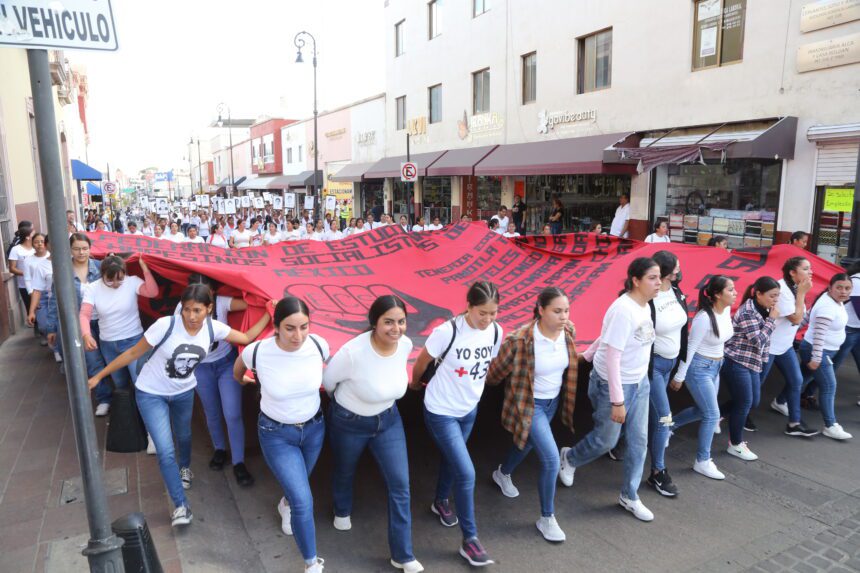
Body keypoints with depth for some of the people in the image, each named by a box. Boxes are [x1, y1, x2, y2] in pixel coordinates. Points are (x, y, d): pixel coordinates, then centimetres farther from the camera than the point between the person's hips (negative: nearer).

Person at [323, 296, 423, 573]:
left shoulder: (406, 344, -18)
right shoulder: (353, 352, -35)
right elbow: (328, 380, -14)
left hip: (388, 419, 4)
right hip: (349, 422, -3)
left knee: (400, 485, 2)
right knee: (345, 472, 24)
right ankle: (342, 511, 60)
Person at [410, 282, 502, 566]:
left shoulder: (496, 331, -12)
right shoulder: (447, 331, -28)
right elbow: (422, 362, -11)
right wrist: (415, 384, 6)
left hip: (470, 409, 6)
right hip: (441, 411, -5)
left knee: (452, 459, 26)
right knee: (466, 473, -6)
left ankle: (440, 502, 54)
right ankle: (470, 540, 12)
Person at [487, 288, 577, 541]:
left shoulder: (569, 332, -13)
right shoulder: (520, 340, -33)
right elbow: (497, 370, -15)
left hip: (554, 401, 7)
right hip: (529, 405, -7)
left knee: (528, 443, 28)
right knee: (551, 460, -10)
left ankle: (503, 474, 59)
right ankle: (547, 518, 14)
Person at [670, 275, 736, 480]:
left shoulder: (727, 310, -2)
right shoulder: (704, 317, -25)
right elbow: (690, 347, -19)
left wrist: (718, 362, 20)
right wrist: (679, 377, -13)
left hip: (715, 367, 9)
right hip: (699, 368, -9)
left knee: (703, 410, 18)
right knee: (712, 415, -3)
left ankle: (669, 426, 40)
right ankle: (702, 462, 11)